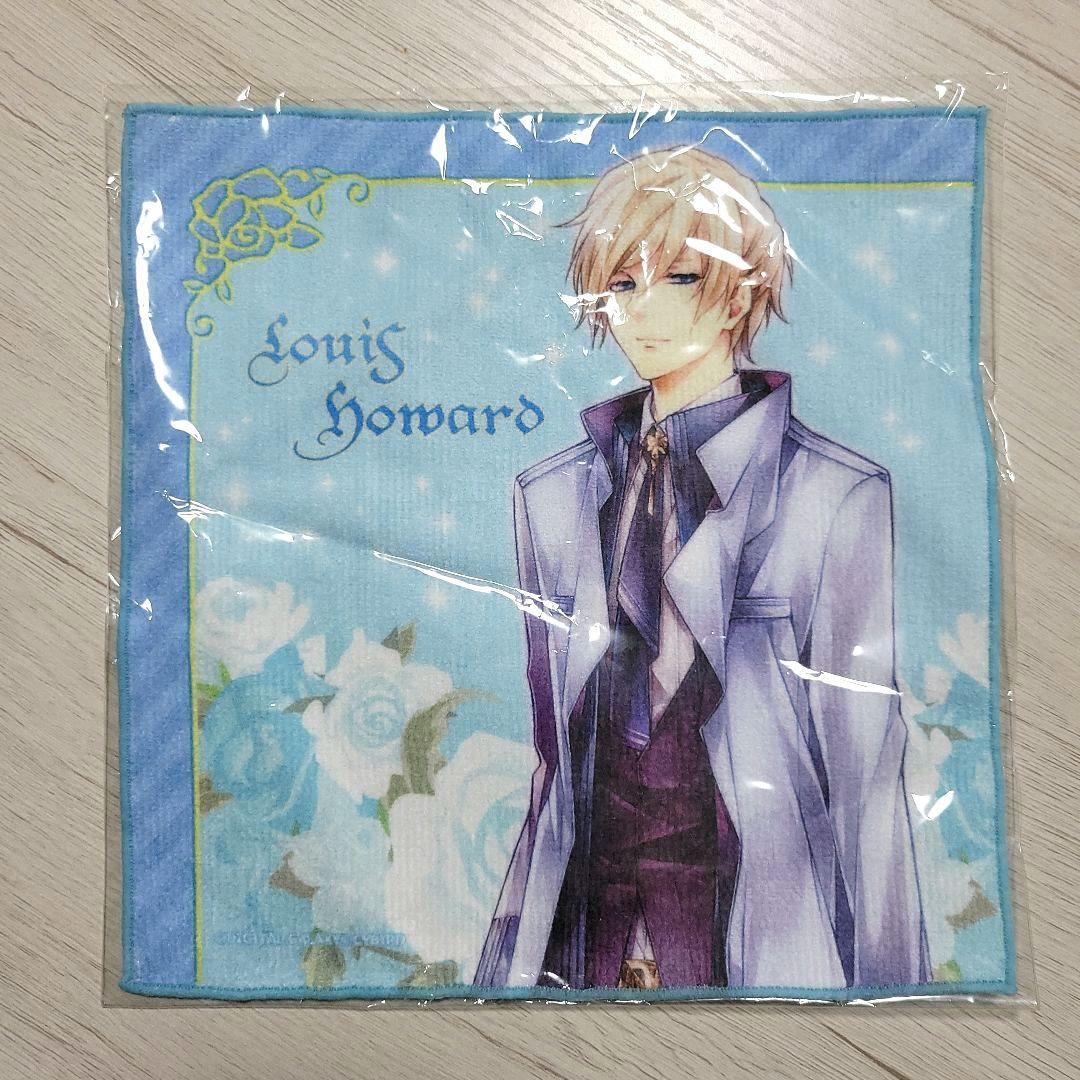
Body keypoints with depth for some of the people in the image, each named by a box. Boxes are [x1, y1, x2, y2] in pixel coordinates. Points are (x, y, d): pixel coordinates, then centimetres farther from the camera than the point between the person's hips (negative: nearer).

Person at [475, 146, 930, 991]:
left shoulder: (838, 494, -11)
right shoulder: (554, 495, 0)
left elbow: (864, 767, -8)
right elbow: (548, 740, 6)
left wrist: (883, 975, -6)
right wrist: (511, 954, 7)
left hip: (755, 926, -3)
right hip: (585, 922, 3)